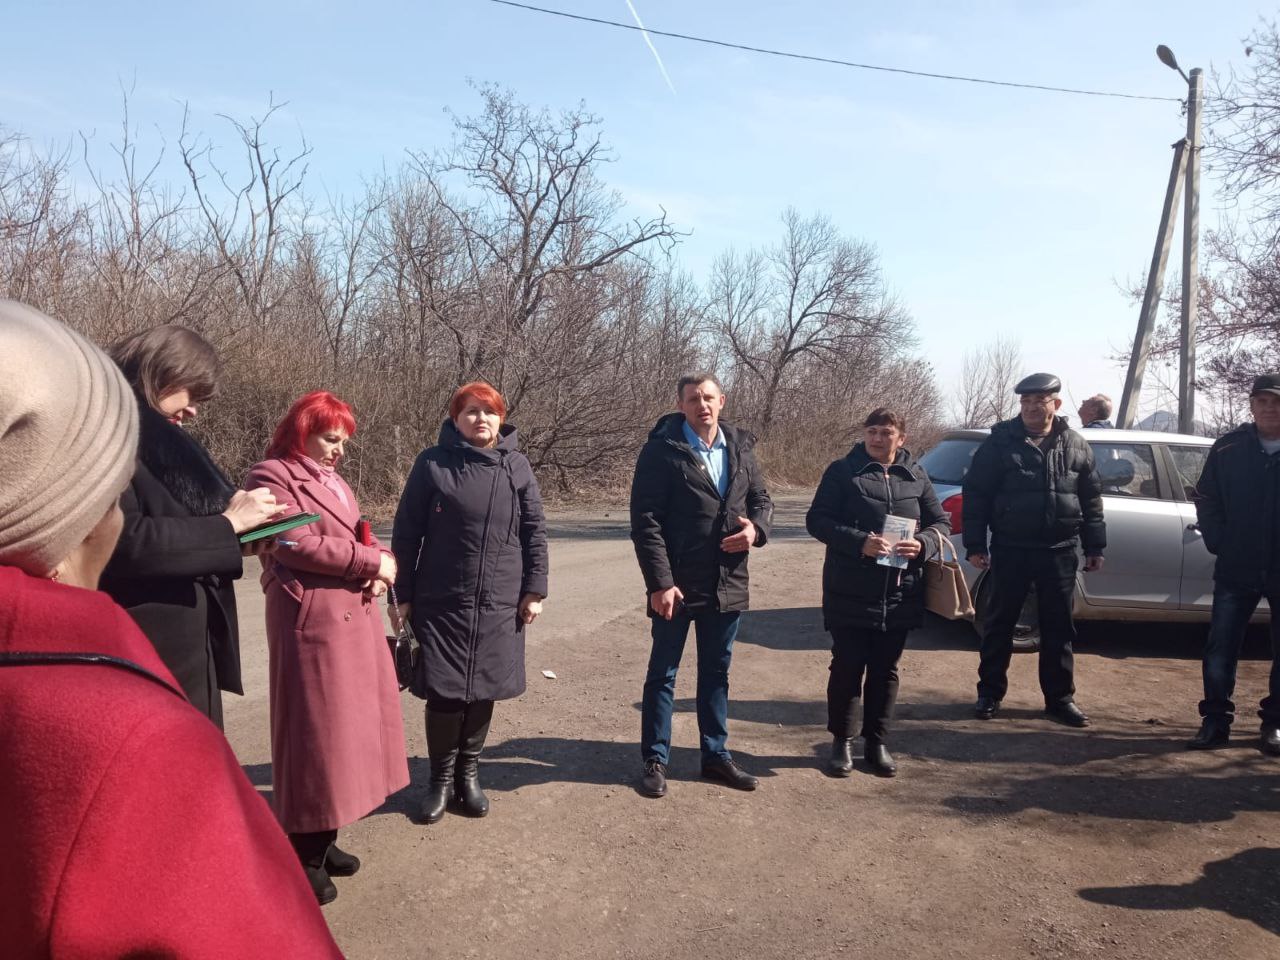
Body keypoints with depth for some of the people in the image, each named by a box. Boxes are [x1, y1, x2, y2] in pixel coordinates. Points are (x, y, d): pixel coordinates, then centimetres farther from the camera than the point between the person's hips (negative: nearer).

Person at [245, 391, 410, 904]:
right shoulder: (273, 477, -7)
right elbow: (296, 544, -18)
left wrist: (380, 565, -1)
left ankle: (324, 838, 26)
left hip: (355, 616, 9)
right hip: (312, 618, -9)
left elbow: (359, 539, 22)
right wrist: (370, 561, -13)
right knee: (315, 732, -2)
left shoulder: (333, 481, 21)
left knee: (346, 726, 13)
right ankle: (304, 857, 11)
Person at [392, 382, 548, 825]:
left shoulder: (516, 465, 4)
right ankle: (442, 777, 22)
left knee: (482, 689, 9)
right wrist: (404, 594, -1)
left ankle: (468, 772, 28)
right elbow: (406, 533, -1)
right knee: (445, 692, 1)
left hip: (500, 603, 2)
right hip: (440, 602, -2)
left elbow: (535, 531, 5)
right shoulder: (432, 463, -3)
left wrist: (534, 589, 1)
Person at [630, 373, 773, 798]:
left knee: (716, 672, 17)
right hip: (676, 586, -5)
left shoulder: (740, 448, 6)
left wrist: (756, 528, -7)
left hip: (727, 585, 5)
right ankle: (655, 760, 21)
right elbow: (645, 520, -13)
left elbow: (761, 498, 17)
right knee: (663, 674, 8)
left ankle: (716, 754, 31)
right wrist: (661, 582, -18)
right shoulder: (662, 449, -10)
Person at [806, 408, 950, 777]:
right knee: (847, 667, 4)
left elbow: (940, 522, 10)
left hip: (900, 594, 3)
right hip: (850, 593, -3)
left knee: (885, 670, 12)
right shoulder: (843, 471, -2)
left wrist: (923, 544, -13)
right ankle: (842, 742, 19)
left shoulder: (916, 476, 8)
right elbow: (816, 520, -8)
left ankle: (877, 743, 25)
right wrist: (859, 542, -23)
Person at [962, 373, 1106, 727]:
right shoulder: (1000, 442, -2)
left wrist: (1095, 547, 8)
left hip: (1059, 552, 2)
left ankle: (1060, 698, 21)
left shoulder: (1075, 446, 7)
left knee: (1058, 628, 10)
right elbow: (975, 494, -3)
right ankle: (990, 692, 18)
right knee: (999, 623, 6)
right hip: (1010, 550, -2)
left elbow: (1091, 499, 12)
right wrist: (975, 545, -8)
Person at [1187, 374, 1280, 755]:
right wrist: (1218, 543, -3)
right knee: (1219, 651, 3)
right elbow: (1207, 499, 6)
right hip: (1236, 570, 1)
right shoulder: (1228, 448, 1)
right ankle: (1215, 721, 13)